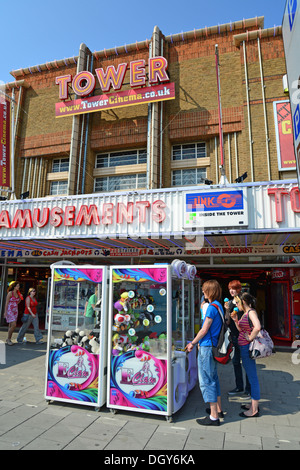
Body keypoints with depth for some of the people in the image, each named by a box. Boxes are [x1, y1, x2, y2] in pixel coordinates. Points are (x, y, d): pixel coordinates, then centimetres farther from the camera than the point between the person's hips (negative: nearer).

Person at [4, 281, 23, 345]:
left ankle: (9, 340, 17)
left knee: (11, 326, 9)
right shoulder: (10, 293, -11)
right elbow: (6, 303, -12)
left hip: (15, 311, 7)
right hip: (9, 310, -6)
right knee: (14, 325, -15)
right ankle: (8, 339, 1)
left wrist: (20, 299, -2)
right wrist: (5, 312, -15)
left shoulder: (18, 293, 8)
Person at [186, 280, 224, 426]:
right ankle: (218, 409, 33)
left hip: (207, 348, -10)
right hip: (213, 346, 10)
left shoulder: (212, 307, -19)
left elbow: (204, 330, -17)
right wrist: (199, 342, 17)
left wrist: (192, 343, -6)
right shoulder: (219, 306, 10)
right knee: (213, 378, 21)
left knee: (206, 381, 0)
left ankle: (214, 417, 8)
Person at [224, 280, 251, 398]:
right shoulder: (229, 303, 9)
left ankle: (249, 389, 15)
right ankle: (239, 387, 27)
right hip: (234, 335, 6)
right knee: (236, 361, 13)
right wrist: (227, 310, -8)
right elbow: (227, 322, 7)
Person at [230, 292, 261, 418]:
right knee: (251, 377, 18)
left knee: (252, 378, 0)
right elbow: (241, 330, 22)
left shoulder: (251, 312, -16)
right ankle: (253, 404, 31)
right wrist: (236, 320, 9)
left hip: (248, 348, -10)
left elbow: (257, 327, -34)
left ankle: (254, 410, 10)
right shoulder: (245, 313, 13)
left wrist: (250, 338, -22)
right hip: (244, 348, 10)